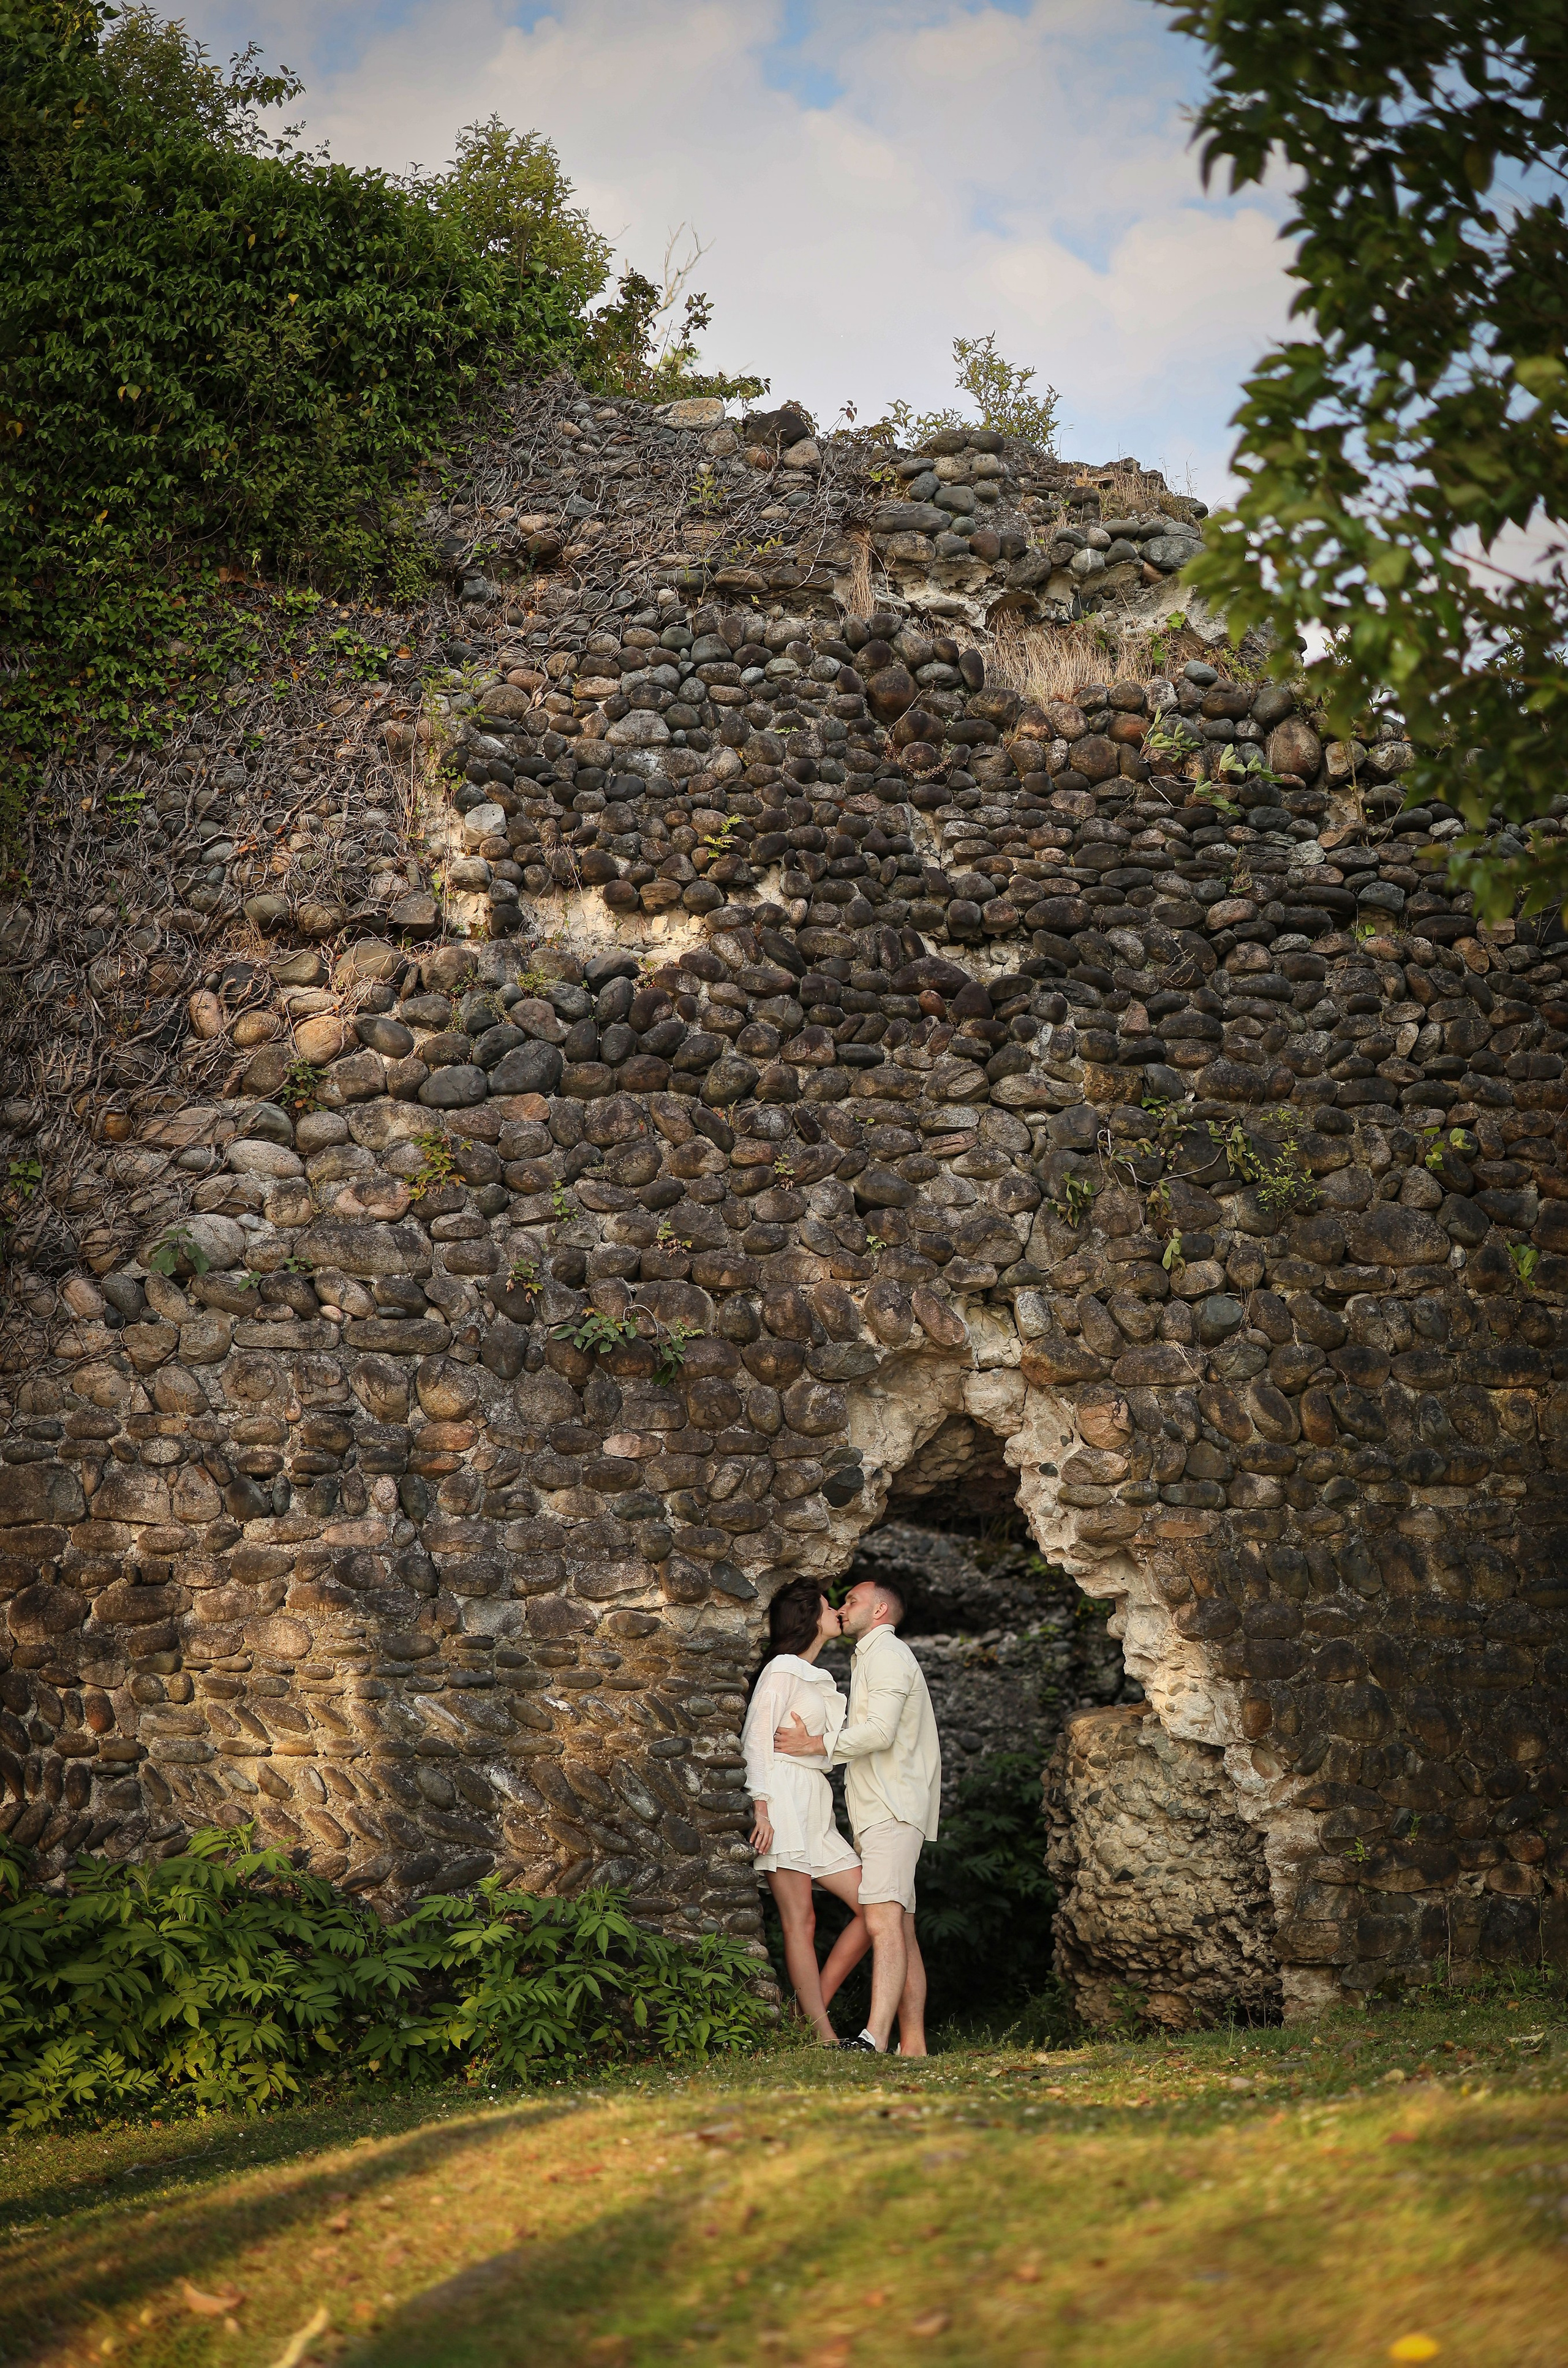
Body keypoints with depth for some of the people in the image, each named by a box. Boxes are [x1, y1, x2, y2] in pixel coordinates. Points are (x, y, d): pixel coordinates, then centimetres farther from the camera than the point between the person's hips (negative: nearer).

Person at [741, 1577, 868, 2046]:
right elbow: (757, 1740, -11)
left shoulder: (818, 1678, 23)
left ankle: (814, 2005, 6)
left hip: (816, 1810, 9)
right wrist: (762, 1809, -18)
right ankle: (825, 2037, -10)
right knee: (801, 1922, -8)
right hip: (784, 1800, -9)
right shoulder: (781, 1670, -3)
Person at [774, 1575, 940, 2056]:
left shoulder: (886, 1653, -5)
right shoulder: (870, 1658, 27)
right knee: (900, 1929, 5)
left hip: (891, 1811, -11)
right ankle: (913, 2045, 4)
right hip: (878, 1813, 11)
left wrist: (815, 1745, -11)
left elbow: (880, 1731, -18)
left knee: (884, 1922, -21)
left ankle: (875, 2037, -32)